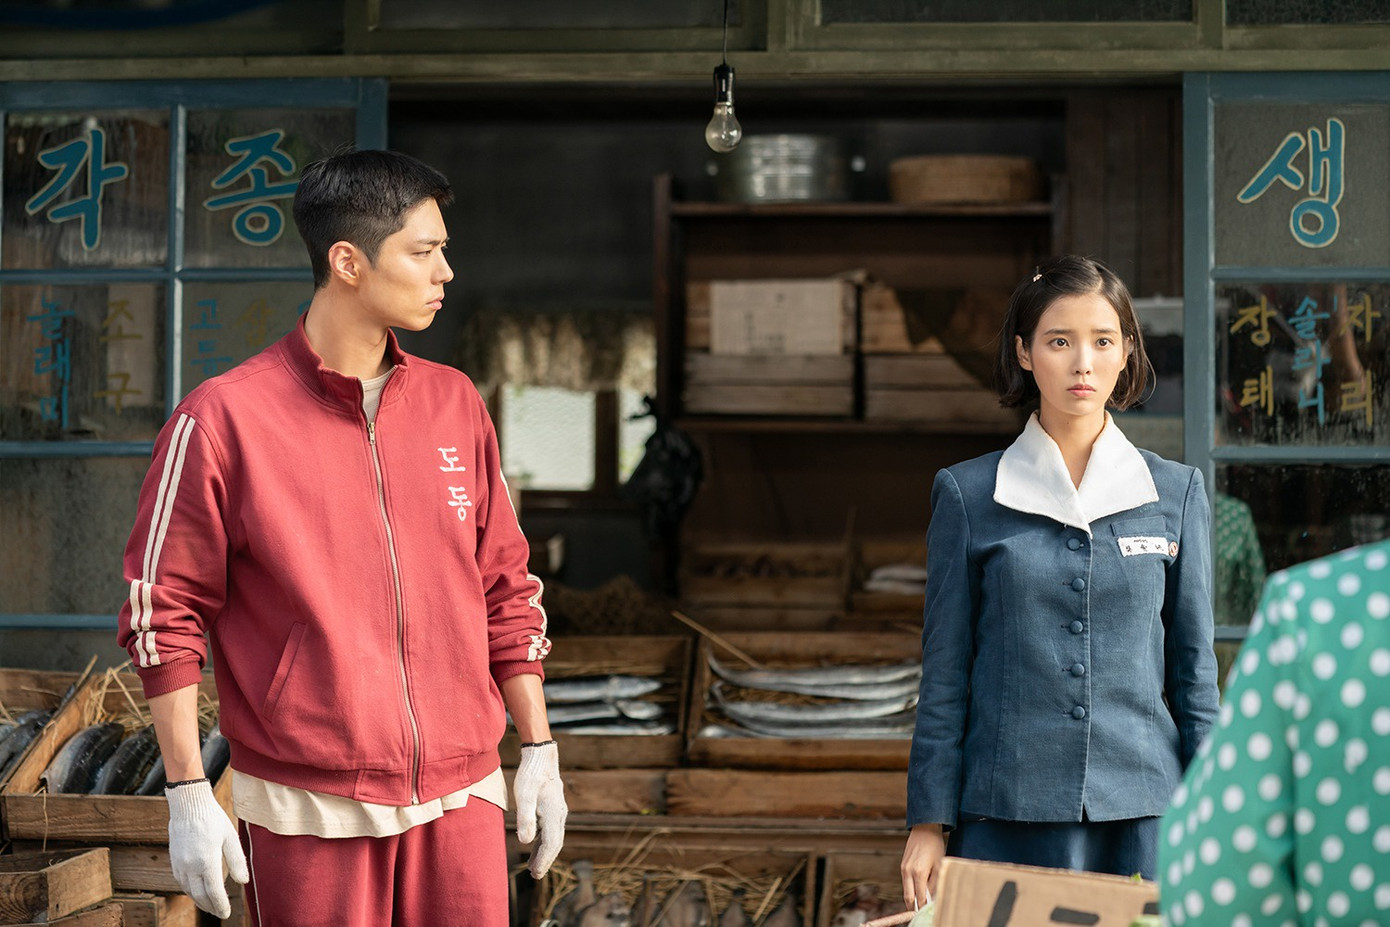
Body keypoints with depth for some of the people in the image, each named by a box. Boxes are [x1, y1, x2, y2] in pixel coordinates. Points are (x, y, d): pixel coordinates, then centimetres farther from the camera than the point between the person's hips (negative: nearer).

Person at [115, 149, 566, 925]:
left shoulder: (455, 404, 8)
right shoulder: (223, 418, -7)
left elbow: (506, 590, 13)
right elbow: (165, 611, -5)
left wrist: (540, 750, 12)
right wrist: (188, 795, -7)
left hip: (461, 800, 4)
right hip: (308, 813, -4)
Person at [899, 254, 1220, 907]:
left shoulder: (1176, 493, 6)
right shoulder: (967, 494, 2)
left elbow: (1195, 670, 8)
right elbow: (945, 675, 3)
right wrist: (928, 824, 0)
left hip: (1143, 812, 1)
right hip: (1007, 819, -1)